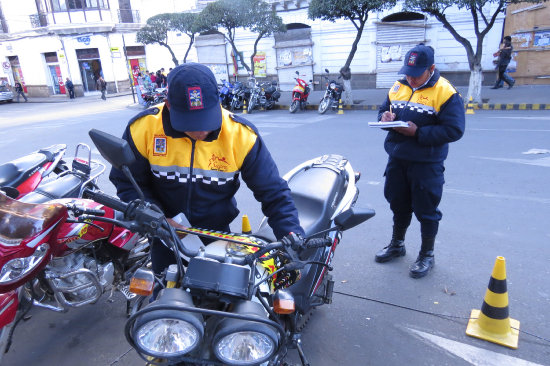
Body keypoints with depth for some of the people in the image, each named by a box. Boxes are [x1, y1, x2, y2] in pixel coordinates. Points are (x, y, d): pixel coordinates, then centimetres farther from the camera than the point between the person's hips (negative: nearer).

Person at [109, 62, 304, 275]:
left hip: (217, 234, 0)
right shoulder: (143, 128, -18)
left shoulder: (240, 135, -21)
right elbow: (126, 181, -5)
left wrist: (292, 236, -27)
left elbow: (273, 191, -15)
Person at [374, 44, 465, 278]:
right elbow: (383, 110, 18)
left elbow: (454, 130, -18)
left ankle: (427, 255, 26)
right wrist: (385, 116, -6)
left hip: (427, 164, -5)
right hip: (397, 160, 6)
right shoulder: (398, 87, 6)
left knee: (426, 211, 6)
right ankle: (397, 245, 40)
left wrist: (418, 132, -24)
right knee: (398, 205, 19)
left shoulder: (445, 92, -12)